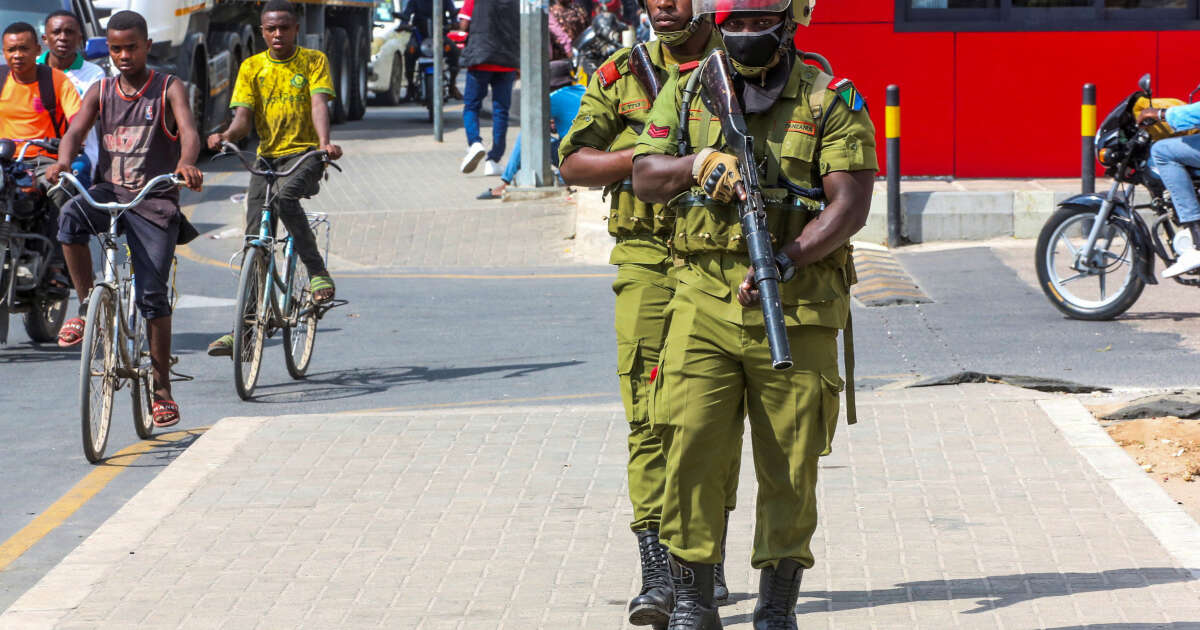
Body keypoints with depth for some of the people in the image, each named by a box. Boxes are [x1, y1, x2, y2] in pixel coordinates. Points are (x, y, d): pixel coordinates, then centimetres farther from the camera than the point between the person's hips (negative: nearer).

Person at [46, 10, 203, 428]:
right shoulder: (101, 92, 9)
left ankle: (162, 389, 6)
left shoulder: (169, 89, 0)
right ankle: (87, 309, -16)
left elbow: (189, 131, -17)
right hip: (109, 191, 2)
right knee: (72, 217, -33)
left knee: (152, 295, -6)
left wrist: (186, 162, -40)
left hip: (155, 199, -2)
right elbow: (77, 130, -5)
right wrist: (64, 159, -29)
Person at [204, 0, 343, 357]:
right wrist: (225, 136, -22)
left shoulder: (314, 61, 3)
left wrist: (324, 142, -31)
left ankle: (318, 272, -23)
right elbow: (243, 117, 1)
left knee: (285, 195, -35)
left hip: (305, 154, -3)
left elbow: (318, 104, -12)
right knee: (254, 238, -4)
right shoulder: (252, 68, 9)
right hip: (267, 156, 3)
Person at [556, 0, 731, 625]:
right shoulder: (622, 73, 6)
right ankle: (657, 572, -11)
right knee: (650, 414, -9)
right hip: (647, 259, 0)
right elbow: (574, 163, 6)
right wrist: (642, 157, -11)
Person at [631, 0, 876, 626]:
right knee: (690, 446, -7)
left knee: (789, 464, 3)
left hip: (796, 307, -2)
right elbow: (644, 178, 7)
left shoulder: (831, 100, 0)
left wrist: (784, 262, -21)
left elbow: (851, 203, -9)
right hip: (705, 300, 2)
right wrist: (697, 163, -14)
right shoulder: (687, 92, 10)